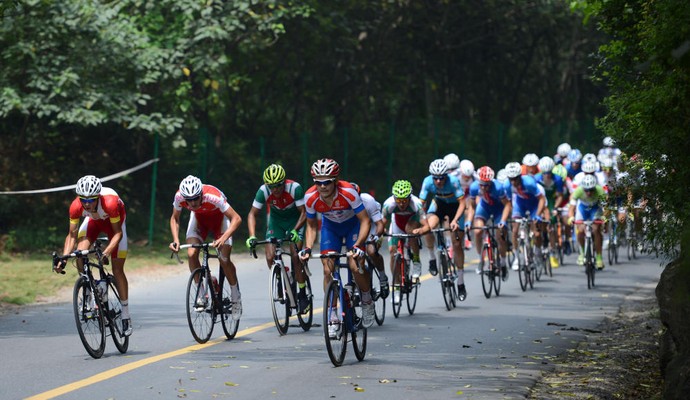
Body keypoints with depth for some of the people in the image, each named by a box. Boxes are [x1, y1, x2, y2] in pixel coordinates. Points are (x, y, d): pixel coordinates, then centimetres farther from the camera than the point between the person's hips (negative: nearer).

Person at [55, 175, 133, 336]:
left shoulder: (110, 203, -42)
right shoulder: (76, 206, -33)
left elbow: (118, 233, -33)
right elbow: (72, 235, -22)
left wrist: (106, 252, -47)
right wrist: (63, 259, -33)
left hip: (114, 220, -3)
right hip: (93, 220, 3)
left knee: (118, 269, -7)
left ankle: (126, 315, 4)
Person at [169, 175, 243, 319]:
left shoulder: (213, 196, -40)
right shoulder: (179, 196, -29)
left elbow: (236, 219, -37)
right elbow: (175, 219, -9)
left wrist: (223, 239, -49)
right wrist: (176, 240, -24)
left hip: (219, 216, -3)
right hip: (199, 218, 3)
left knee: (224, 258, -14)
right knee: (192, 254, -18)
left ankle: (236, 297, 7)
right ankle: (201, 295, -2)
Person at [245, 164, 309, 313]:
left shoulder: (295, 188, -30)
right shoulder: (263, 191, -24)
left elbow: (303, 213, -26)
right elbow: (252, 214, -18)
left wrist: (295, 231, -41)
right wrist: (252, 236, -32)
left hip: (295, 220, -3)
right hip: (276, 220, 3)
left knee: (295, 255, -20)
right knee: (270, 258, -13)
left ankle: (302, 294, -10)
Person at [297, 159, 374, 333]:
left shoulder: (348, 192, -36)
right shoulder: (311, 197, -26)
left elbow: (365, 221, -29)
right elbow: (311, 226, -8)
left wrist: (357, 245, -42)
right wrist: (307, 248, -22)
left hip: (353, 224, -3)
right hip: (330, 227, 3)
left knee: (355, 265, -19)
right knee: (328, 270, -10)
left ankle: (367, 301, 10)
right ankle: (332, 318, -2)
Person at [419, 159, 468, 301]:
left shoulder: (453, 181, -34)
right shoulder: (428, 182, -27)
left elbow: (462, 203, -32)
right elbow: (421, 204, -25)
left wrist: (455, 220, -45)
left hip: (454, 206, -2)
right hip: (438, 203, 2)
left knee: (456, 244, -5)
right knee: (428, 227, -30)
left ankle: (461, 282, 7)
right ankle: (432, 258, -4)